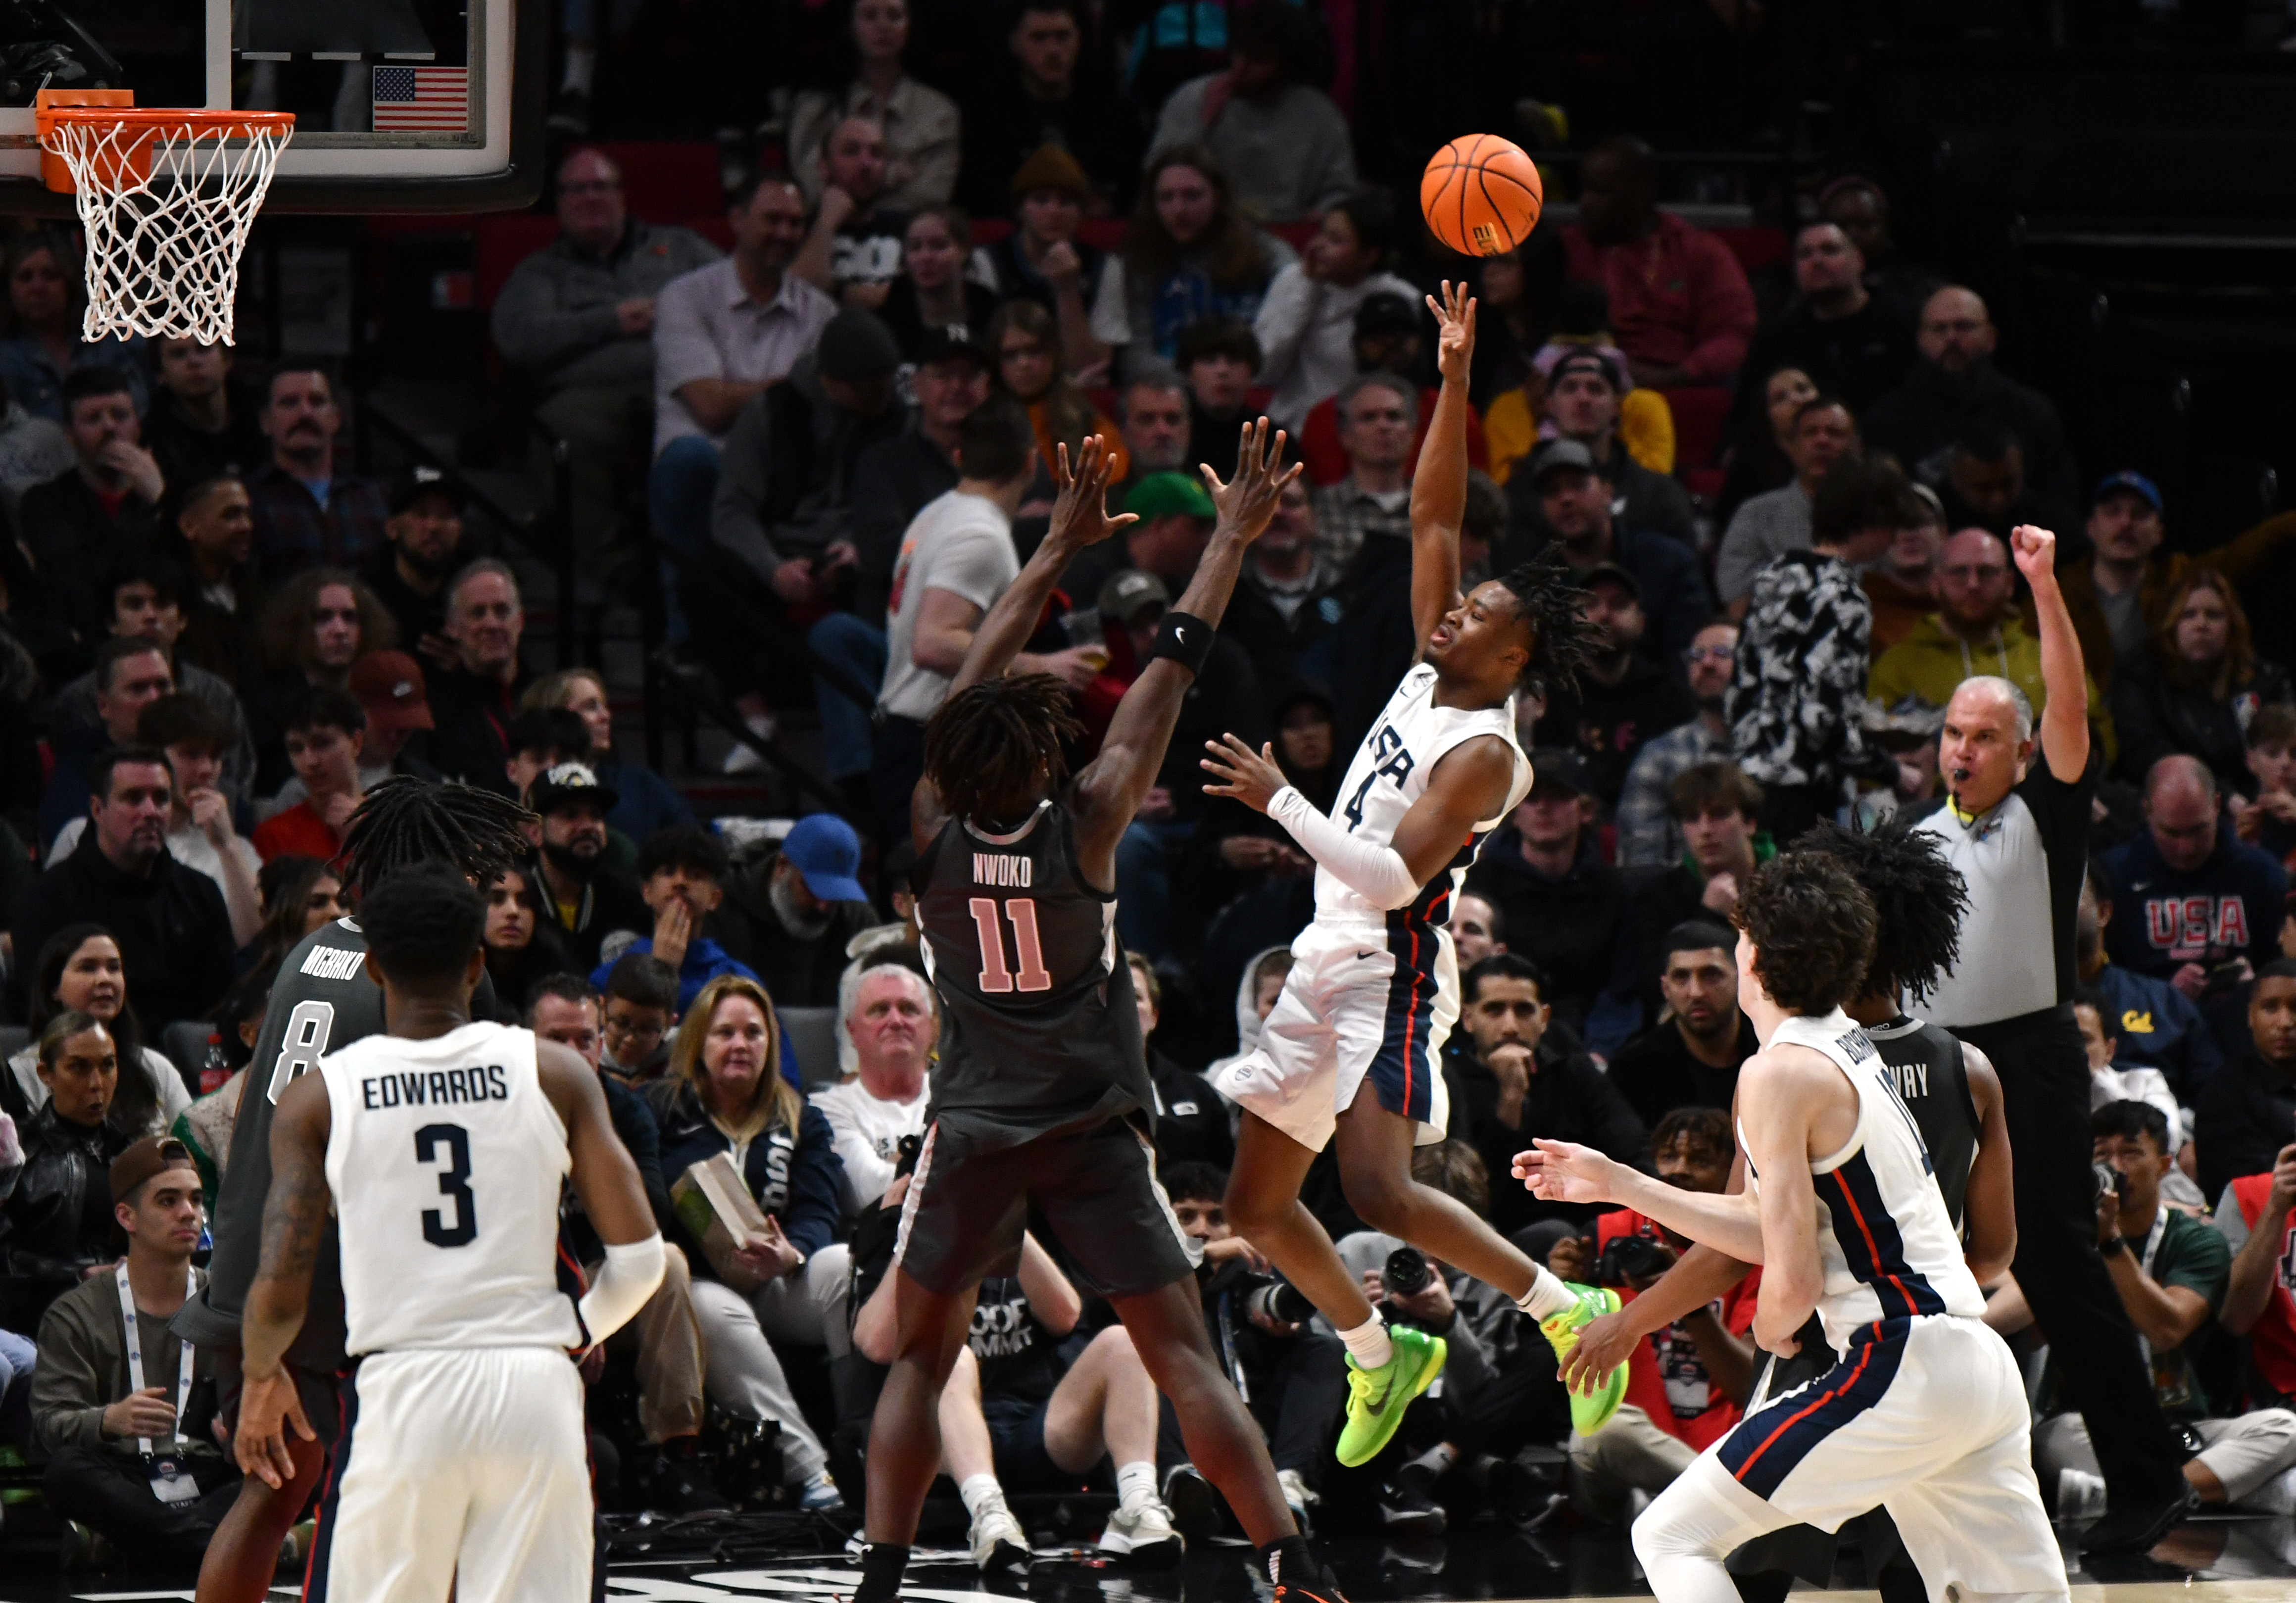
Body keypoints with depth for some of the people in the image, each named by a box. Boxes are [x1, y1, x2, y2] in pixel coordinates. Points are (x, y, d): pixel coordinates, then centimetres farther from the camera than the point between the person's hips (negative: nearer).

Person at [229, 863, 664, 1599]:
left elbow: (281, 1290, -2)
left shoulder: (319, 1097, 2)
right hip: (536, 1390, 1)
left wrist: (261, 1375, 20)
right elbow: (639, 1255, 1)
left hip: (401, 1396, -1)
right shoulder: (553, 1074, 4)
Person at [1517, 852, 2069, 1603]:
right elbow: (1777, 1229, 25)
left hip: (1901, 1369, -9)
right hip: (1985, 1369, 9)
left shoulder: (1781, 1071, -10)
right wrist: (1618, 1184, 28)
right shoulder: (1854, 1049, 17)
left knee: (1672, 1539, -2)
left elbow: (1795, 1281, -13)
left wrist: (1769, 1330, 10)